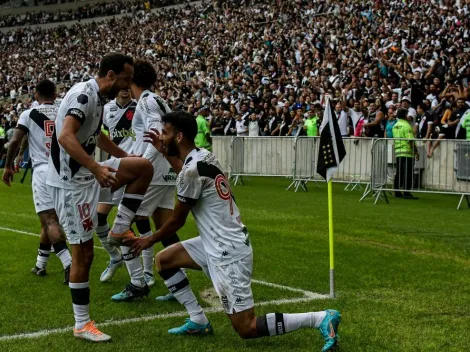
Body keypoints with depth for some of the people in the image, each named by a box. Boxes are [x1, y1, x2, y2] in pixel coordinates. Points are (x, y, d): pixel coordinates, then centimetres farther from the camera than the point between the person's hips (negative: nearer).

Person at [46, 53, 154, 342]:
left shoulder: (95, 96, 11)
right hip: (71, 182, -9)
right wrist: (98, 168, -40)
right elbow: (65, 137, -33)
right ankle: (82, 324, 8)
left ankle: (120, 229, 7)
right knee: (83, 253, -3)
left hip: (86, 175, 9)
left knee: (144, 168, 3)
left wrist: (125, 157, 34)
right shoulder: (85, 94, -19)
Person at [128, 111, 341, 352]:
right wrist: (165, 153, 35)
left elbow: (177, 221, -8)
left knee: (246, 329, -5)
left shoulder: (192, 170, -21)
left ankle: (321, 319, -6)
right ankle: (198, 321, 18)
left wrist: (149, 240, 8)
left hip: (228, 253, -10)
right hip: (220, 243, 10)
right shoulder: (203, 156, 6)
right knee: (163, 260, 16)